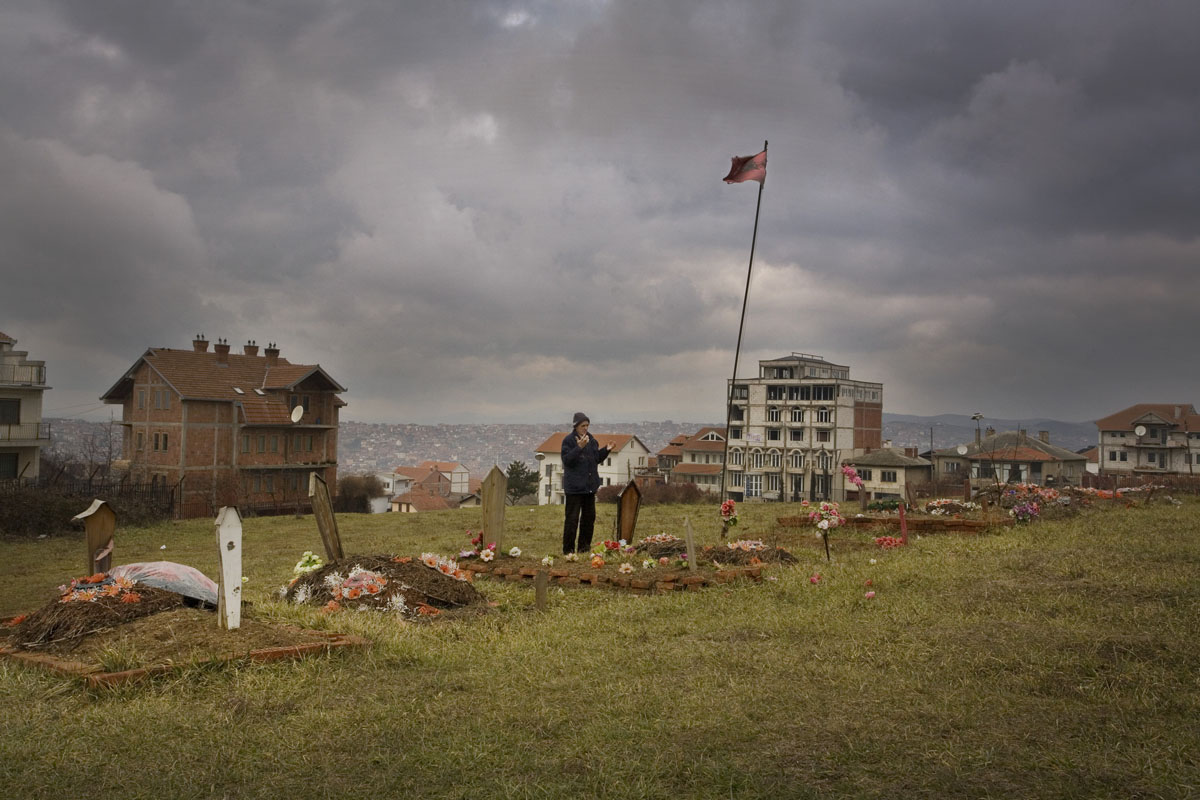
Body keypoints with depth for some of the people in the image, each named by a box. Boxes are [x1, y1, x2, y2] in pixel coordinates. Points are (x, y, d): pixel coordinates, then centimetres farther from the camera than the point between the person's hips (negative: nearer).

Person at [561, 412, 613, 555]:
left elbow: (597, 459, 17)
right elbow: (567, 460, -19)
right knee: (572, 518, -5)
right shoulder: (568, 440, -10)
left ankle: (584, 547, 23)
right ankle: (568, 550, 1)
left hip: (590, 485, 7)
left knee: (589, 516, 12)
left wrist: (606, 450, 1)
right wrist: (579, 447, -29)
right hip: (574, 487, -7)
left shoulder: (591, 440, 11)